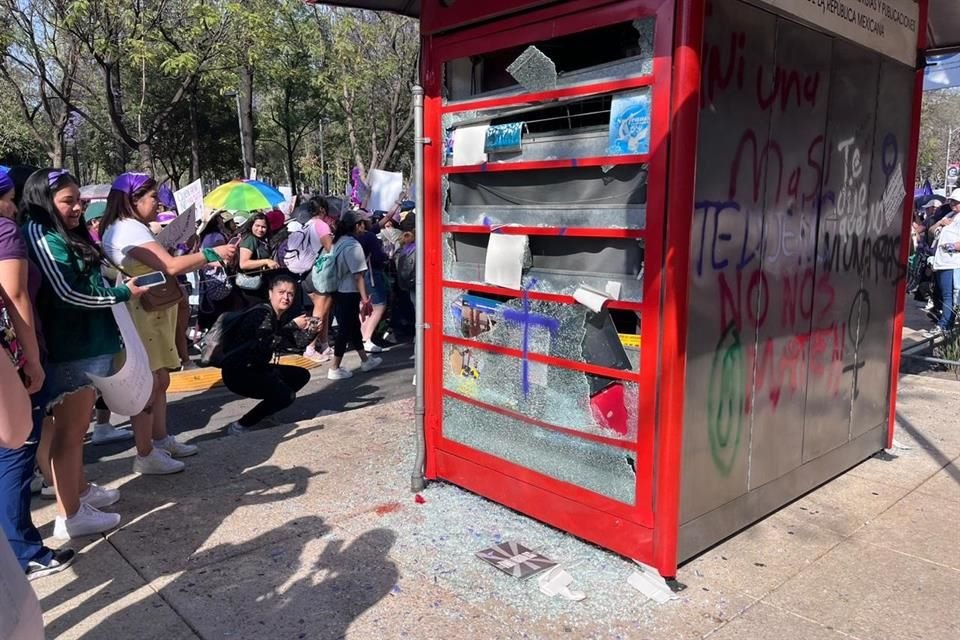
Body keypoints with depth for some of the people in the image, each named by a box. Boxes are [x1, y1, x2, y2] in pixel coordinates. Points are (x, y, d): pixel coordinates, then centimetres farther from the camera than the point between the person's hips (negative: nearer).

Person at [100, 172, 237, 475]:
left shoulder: (132, 229, 16)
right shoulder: (129, 229, -18)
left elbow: (160, 267, 13)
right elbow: (171, 266, -27)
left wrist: (205, 258, 7)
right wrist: (213, 253, -20)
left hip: (153, 315, 11)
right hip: (140, 317, -11)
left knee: (160, 379, 16)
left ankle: (161, 440, 28)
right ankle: (145, 456, 4)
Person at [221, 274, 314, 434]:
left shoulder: (281, 317, 5)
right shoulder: (261, 313, -22)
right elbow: (266, 344, -37)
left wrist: (309, 331, -7)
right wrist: (293, 326, -33)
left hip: (257, 368, 9)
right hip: (238, 373, -9)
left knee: (302, 376, 12)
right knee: (286, 395, -23)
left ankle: (264, 410, 16)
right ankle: (239, 426, -10)